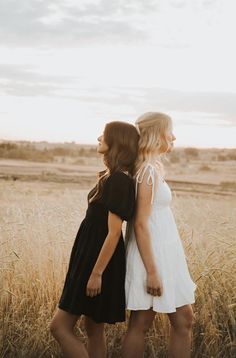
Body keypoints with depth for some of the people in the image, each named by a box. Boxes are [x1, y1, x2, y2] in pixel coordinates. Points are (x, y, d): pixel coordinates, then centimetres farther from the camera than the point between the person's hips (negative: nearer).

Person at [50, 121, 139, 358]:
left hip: (100, 260, -10)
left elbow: (114, 231, -22)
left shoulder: (119, 180, -20)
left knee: (60, 327, -4)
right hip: (90, 256, 10)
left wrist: (97, 273, -21)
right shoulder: (111, 177, 9)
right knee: (94, 329, 15)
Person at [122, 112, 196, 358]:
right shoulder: (149, 171, -17)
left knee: (184, 319, 12)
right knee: (141, 324, 2)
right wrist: (151, 271, -20)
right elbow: (140, 223, -20)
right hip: (152, 256, -9)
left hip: (165, 254, 9)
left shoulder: (155, 167, 11)